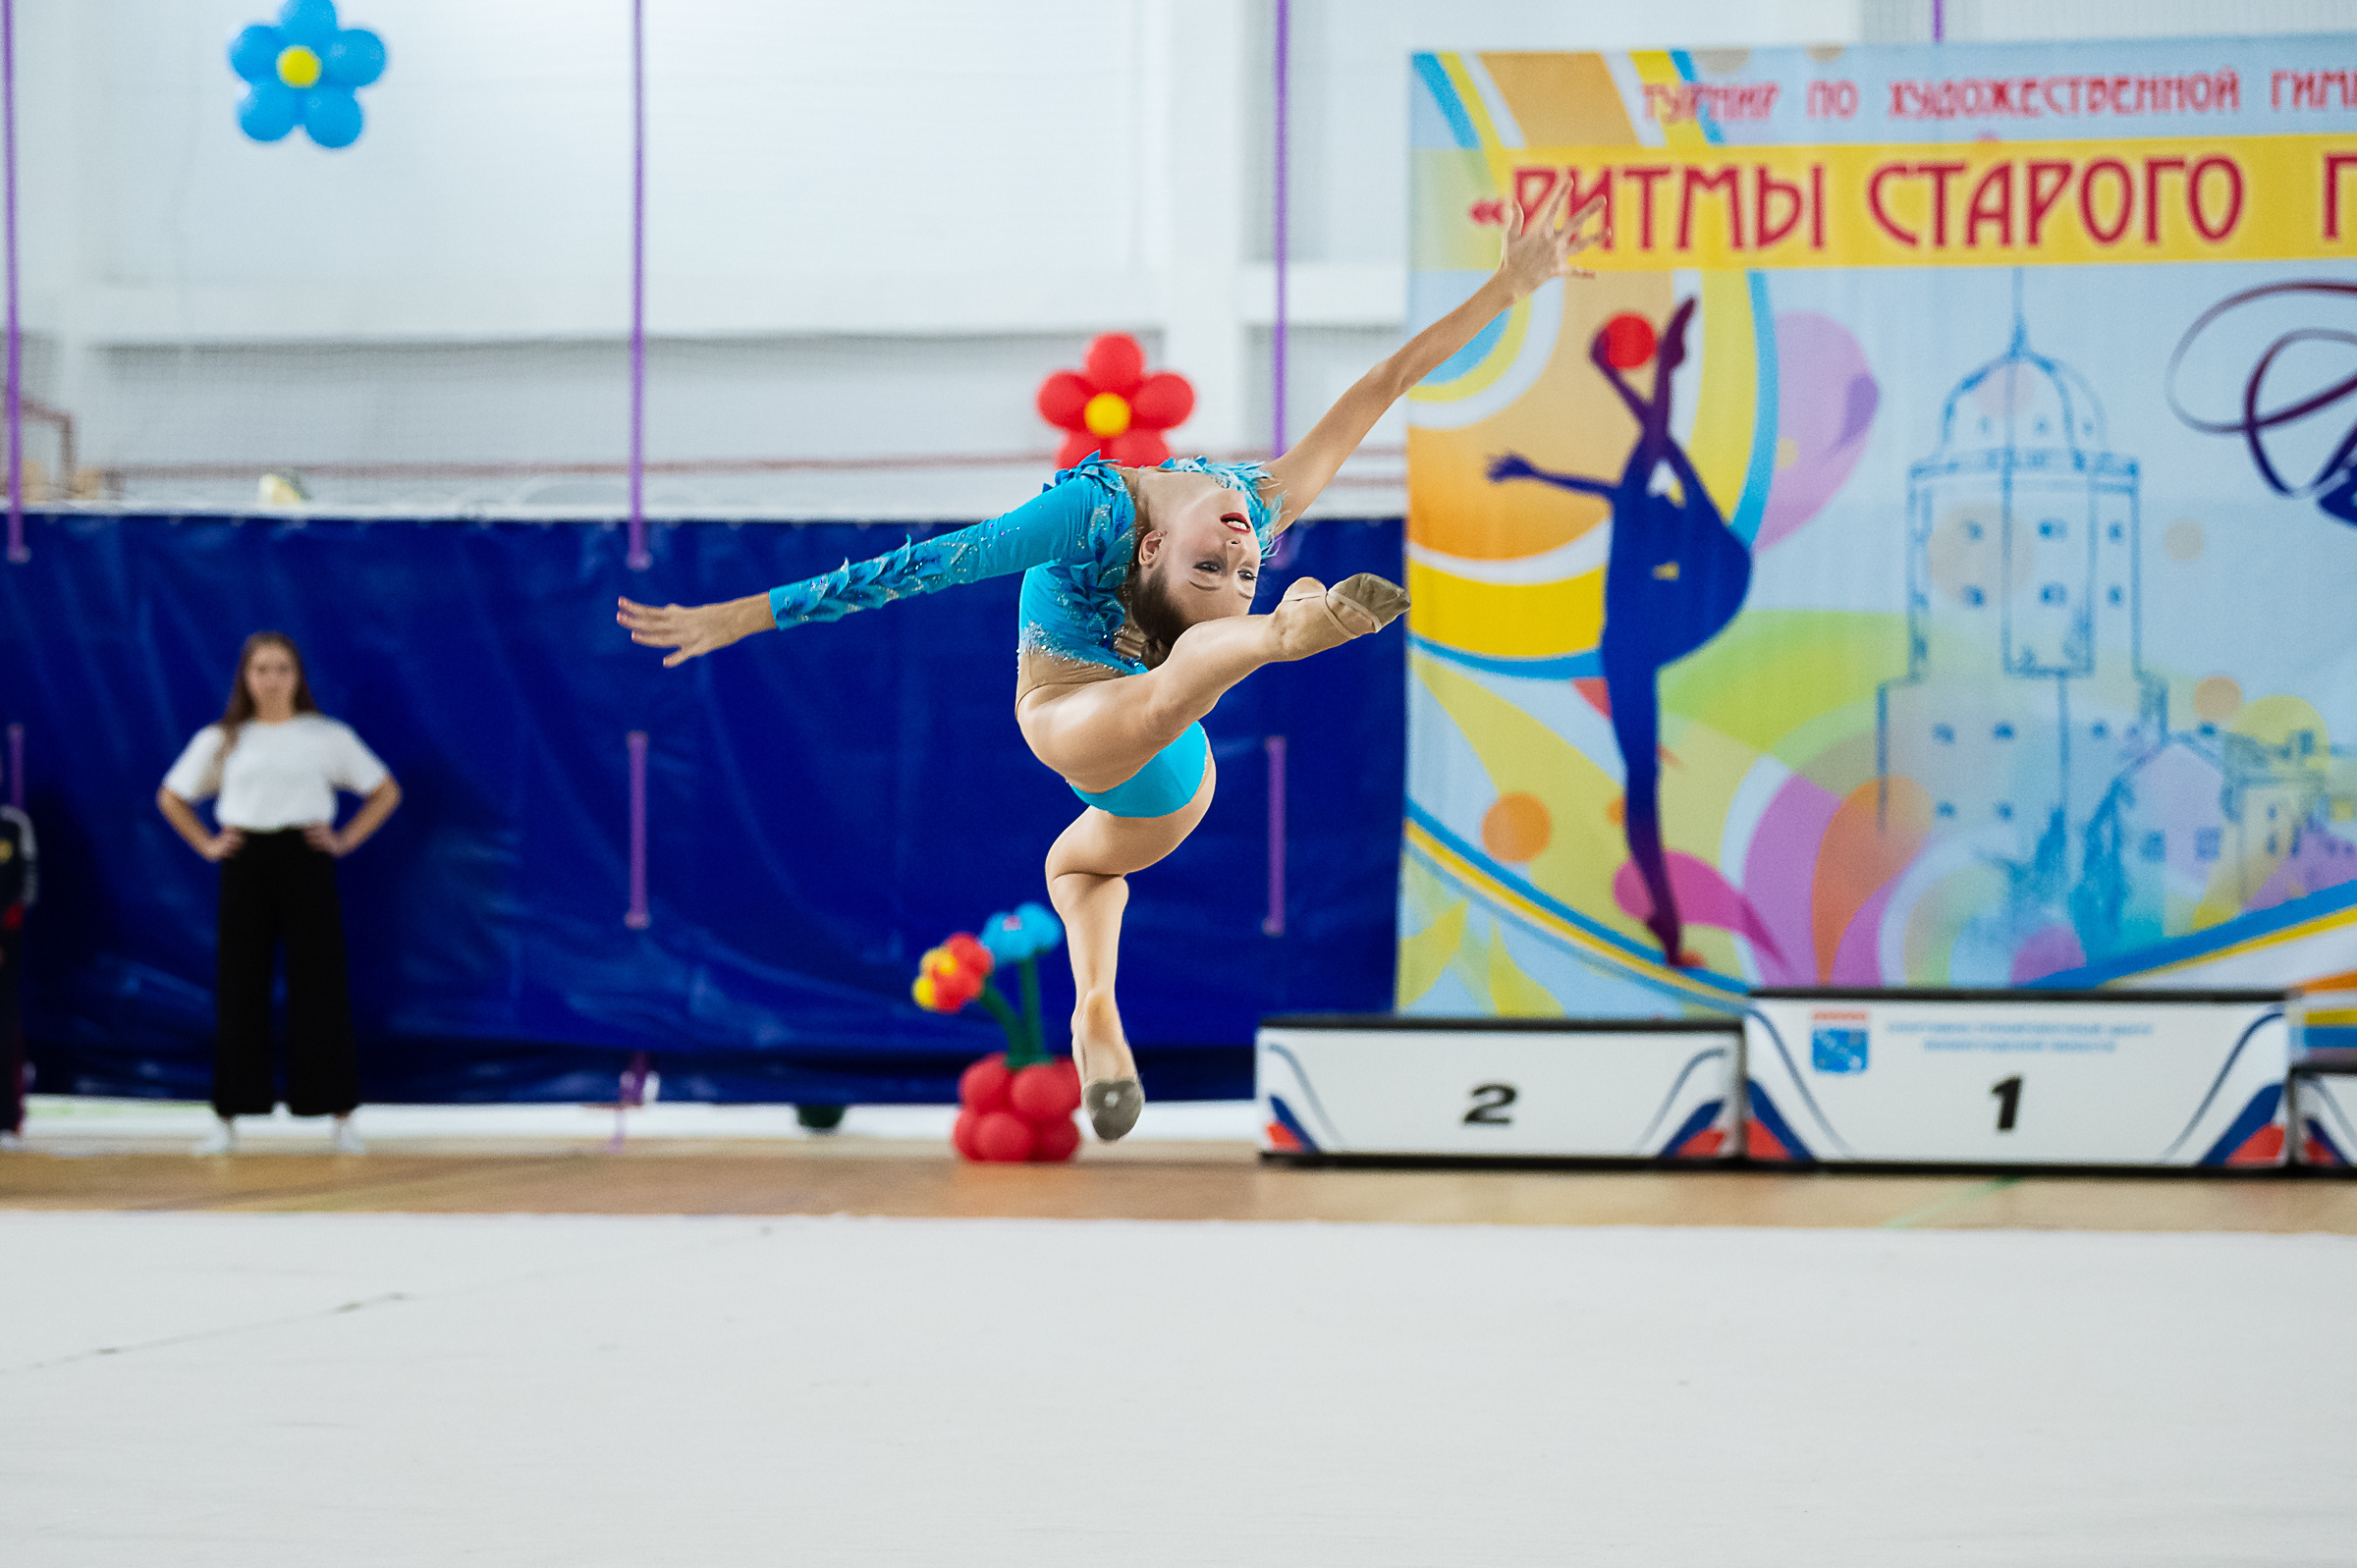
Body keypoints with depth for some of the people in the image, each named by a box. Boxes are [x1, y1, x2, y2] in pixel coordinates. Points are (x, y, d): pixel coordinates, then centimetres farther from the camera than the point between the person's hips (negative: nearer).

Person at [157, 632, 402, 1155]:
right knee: (239, 990, 1)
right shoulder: (222, 740, 8)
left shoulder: (328, 737, 4)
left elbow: (386, 792, 10)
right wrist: (207, 845, 6)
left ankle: (341, 1117, 3)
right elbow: (171, 798, 18)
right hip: (245, 866, 1)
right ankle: (229, 1117, 6)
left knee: (320, 988, -2)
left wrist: (345, 840, 0)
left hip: (305, 860, -1)